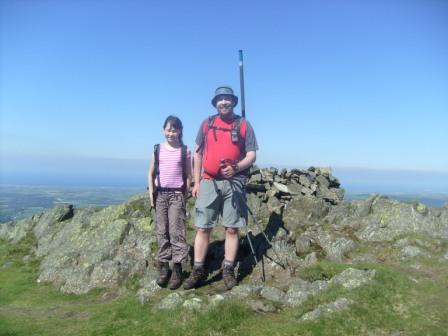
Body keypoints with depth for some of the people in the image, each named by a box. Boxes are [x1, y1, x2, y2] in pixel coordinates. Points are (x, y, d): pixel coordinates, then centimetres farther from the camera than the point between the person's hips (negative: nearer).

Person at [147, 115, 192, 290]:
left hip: (177, 194, -2)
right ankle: (163, 266, 15)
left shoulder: (185, 151, 1)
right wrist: (151, 193, 2)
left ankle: (177, 269, 3)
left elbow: (188, 175, 3)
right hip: (160, 194, 3)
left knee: (176, 231, -4)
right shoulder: (157, 149, 6)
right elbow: (151, 173, 9)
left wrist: (185, 195, -2)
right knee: (162, 231, 6)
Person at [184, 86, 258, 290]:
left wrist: (236, 168, -17)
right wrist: (196, 182, 6)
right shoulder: (207, 124, 10)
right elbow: (197, 154, 12)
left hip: (234, 183, -1)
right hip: (209, 182, 1)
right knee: (202, 228, 2)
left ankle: (228, 270, 16)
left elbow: (252, 155, 2)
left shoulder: (243, 125, 6)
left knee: (232, 229, 4)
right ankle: (198, 271, 13)